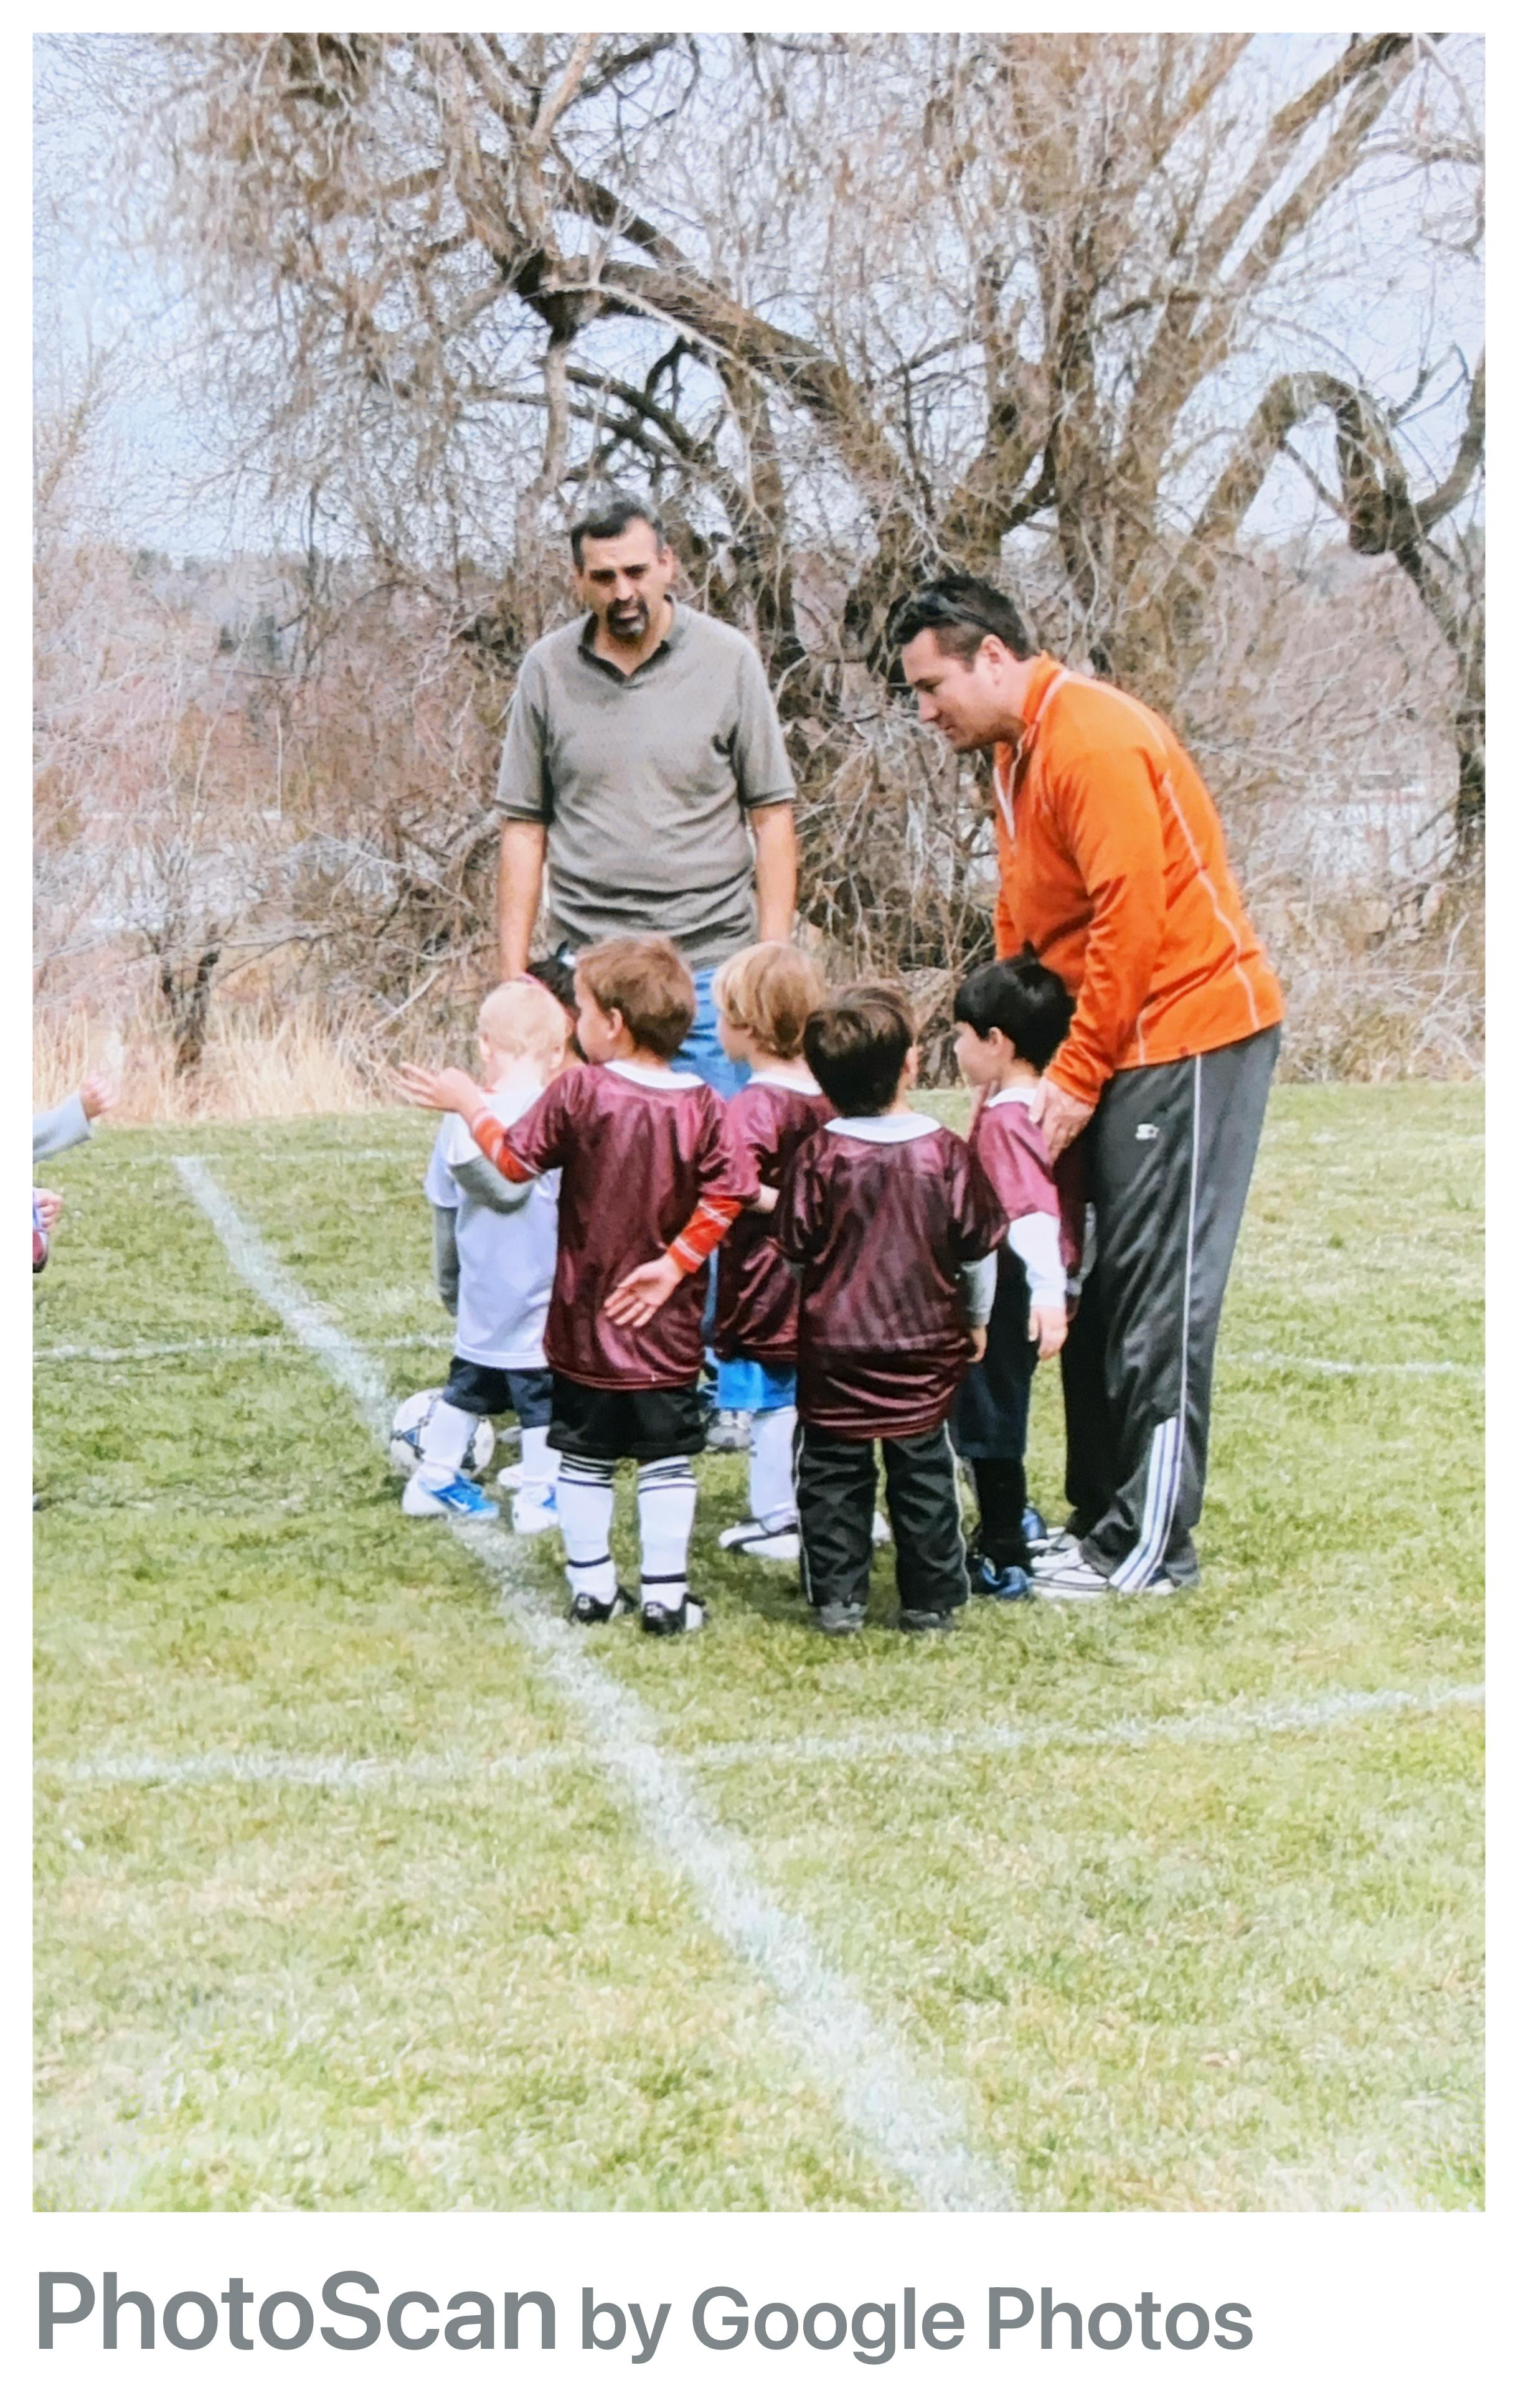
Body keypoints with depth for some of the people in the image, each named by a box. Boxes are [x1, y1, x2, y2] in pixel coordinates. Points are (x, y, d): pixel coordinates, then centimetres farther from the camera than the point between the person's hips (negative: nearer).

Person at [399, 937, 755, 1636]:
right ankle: (666, 1596, 7)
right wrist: (675, 1263, -8)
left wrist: (469, 1105, 10)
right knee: (668, 1460, 7)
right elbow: (729, 1191, -14)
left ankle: (590, 1586, 20)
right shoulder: (699, 1105, -9)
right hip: (667, 1328, 0)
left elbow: (515, 1160, -5)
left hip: (584, 1323, 0)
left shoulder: (578, 1092, -13)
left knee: (585, 1459, 13)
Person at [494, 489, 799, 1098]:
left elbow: (771, 814, 3)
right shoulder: (546, 671, 5)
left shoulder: (728, 659, 2)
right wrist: (512, 975, 4)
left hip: (711, 962, -1)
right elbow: (524, 826, 9)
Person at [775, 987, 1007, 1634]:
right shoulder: (945, 1151, -8)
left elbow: (795, 1247, -4)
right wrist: (976, 1319, 15)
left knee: (833, 1476, 9)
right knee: (924, 1476, 11)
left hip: (834, 1348, -1)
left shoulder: (818, 1155, -11)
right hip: (924, 1349, 1)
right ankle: (931, 1600, 16)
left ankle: (837, 1599, 10)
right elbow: (978, 1247, -1)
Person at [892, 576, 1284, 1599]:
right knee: (1100, 1288, 10)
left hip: (1190, 1034, -10)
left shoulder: (1093, 740, -18)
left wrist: (1076, 1077, -17)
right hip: (1114, 1047, 10)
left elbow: (1131, 917, -22)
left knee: (1158, 1295, -7)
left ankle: (1153, 1549, -2)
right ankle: (1100, 1517, 17)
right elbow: (1026, 921, 17)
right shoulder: (1018, 749, 13)